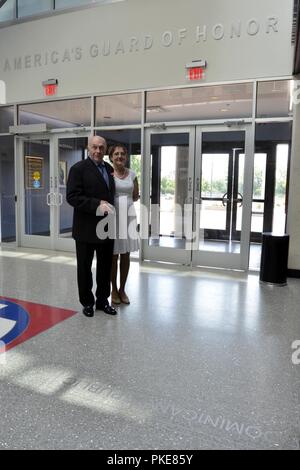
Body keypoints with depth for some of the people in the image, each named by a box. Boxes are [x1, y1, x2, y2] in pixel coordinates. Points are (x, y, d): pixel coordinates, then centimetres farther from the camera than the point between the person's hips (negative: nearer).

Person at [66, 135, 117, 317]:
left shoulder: (109, 168, 10)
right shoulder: (79, 168, -9)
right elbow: (72, 197, -16)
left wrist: (110, 209, 8)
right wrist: (97, 204, -23)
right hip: (86, 228, -5)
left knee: (106, 266, 13)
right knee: (85, 268, 9)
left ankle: (103, 300, 28)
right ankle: (87, 302, 24)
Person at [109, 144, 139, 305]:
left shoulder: (132, 174, 8)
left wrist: (125, 201, 7)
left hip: (128, 216, 4)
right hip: (112, 215, -3)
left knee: (126, 255, 8)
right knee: (113, 255, 4)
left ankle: (122, 289, 22)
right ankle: (114, 289, 19)